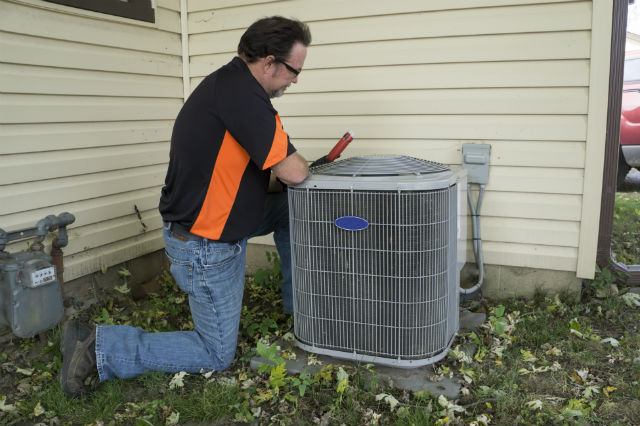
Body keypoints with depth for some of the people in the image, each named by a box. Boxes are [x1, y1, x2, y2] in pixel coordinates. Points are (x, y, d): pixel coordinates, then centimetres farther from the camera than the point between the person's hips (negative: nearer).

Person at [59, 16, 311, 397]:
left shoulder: (231, 82, 5)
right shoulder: (241, 92, -26)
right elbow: (292, 172, -25)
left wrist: (287, 160, 5)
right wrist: (299, 161, -4)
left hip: (219, 219, 9)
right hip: (206, 248, -9)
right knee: (217, 355, 7)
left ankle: (297, 301, 25)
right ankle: (98, 347, 7)